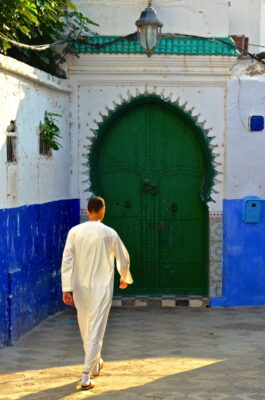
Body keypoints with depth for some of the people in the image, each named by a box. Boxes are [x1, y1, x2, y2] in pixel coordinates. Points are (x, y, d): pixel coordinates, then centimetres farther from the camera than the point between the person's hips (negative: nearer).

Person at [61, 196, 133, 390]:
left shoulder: (75, 232, -3)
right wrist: (125, 278, 23)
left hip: (80, 287, 3)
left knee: (85, 329, 19)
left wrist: (67, 288, -4)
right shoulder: (109, 233, -5)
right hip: (102, 288, -3)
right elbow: (124, 260, 5)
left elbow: (67, 261, -7)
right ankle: (86, 376, -10)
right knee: (96, 330, -2)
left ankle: (95, 365, 38)